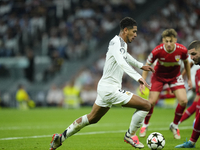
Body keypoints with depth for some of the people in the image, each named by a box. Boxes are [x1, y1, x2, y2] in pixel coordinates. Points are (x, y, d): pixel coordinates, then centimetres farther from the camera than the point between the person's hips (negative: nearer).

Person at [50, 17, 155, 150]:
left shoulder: (123, 44, 13)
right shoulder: (116, 43, -19)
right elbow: (121, 63, -38)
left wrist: (141, 65, 46)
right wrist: (138, 77, -50)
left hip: (105, 88, 10)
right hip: (110, 89, -10)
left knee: (92, 118, 23)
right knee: (146, 105, -11)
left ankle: (61, 137, 27)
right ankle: (130, 135, 5)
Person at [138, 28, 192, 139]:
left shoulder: (182, 50, -24)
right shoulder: (157, 51, -29)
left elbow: (186, 62, -1)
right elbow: (147, 65, -13)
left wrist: (189, 79, 6)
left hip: (175, 76, 2)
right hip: (159, 76, -2)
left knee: (183, 101, -14)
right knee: (151, 102, -9)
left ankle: (174, 126, 10)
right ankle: (145, 125, 19)